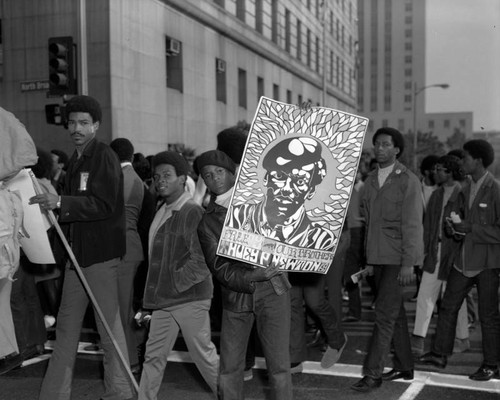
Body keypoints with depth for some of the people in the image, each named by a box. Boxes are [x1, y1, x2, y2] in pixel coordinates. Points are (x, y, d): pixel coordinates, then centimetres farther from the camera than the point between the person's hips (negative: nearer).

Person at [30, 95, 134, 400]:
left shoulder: (105, 157, -9)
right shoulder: (75, 160, 17)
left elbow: (104, 204, -20)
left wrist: (61, 202, -26)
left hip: (101, 253, -8)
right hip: (77, 252, 8)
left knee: (109, 324, -1)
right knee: (66, 325, 12)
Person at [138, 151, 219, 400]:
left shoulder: (193, 212, -14)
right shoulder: (162, 211, 11)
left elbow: (202, 261, -19)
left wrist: (174, 283, -16)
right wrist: (154, 291, 15)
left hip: (189, 298, -7)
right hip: (163, 299, 7)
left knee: (204, 355, 5)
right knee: (153, 355, 11)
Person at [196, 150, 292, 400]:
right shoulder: (206, 222, 4)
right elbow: (220, 268, -6)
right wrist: (252, 277, -20)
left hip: (272, 291, -1)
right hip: (235, 296, 1)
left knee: (278, 365, -1)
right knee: (229, 369, 8)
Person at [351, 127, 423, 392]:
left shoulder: (408, 181, -7)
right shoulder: (371, 181, 11)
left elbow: (413, 225, -12)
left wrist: (408, 264, -17)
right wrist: (368, 260, 12)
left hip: (397, 258, -6)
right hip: (377, 257, 6)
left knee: (385, 314, -8)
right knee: (395, 313, 14)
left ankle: (373, 373, -4)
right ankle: (404, 367, 25)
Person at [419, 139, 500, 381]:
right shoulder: (466, 190, 10)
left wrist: (467, 227, -20)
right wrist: (454, 227, -5)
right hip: (464, 259, 7)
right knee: (448, 307, 11)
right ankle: (440, 354, 22)